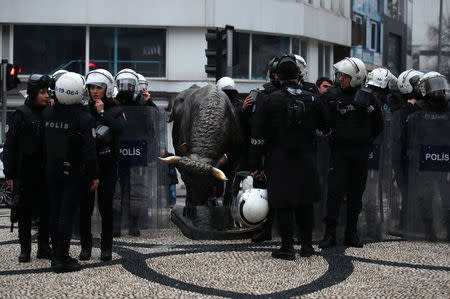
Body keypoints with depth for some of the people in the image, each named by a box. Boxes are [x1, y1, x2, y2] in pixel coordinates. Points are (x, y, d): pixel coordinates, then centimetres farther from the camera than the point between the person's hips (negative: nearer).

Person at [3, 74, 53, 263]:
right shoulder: (21, 115, -4)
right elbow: (10, 146, -5)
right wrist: (9, 174, -9)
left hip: (47, 173, 4)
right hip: (26, 173, -4)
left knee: (46, 211, 7)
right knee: (25, 212, 4)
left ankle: (44, 247, 18)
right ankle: (25, 249, 14)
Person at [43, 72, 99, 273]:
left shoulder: (48, 114, 0)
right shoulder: (84, 118, -14)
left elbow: (44, 143, 9)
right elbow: (89, 150, -14)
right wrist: (94, 175, -8)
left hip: (51, 171, 5)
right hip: (73, 172, -5)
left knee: (55, 211, 12)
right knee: (67, 213, -3)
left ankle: (57, 255, 17)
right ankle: (62, 258, -4)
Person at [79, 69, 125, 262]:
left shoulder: (115, 110, 4)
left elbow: (119, 129, -16)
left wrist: (102, 113, -13)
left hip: (107, 165, -1)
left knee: (106, 206, 1)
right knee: (85, 206, 2)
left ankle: (106, 248, 8)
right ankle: (85, 246, 12)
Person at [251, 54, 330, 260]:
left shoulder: (269, 100, -7)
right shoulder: (311, 100, 1)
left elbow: (259, 134, -5)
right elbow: (326, 129, 9)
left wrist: (261, 157, 6)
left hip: (279, 159, -3)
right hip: (306, 159, 3)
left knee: (284, 204, 1)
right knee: (305, 203, 13)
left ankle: (287, 247, 1)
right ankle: (307, 245, 18)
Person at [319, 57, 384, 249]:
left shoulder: (366, 97, 1)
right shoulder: (332, 95, -2)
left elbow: (378, 125, 12)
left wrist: (367, 142, 7)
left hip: (360, 153, 2)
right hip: (339, 151, -1)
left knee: (356, 194, 8)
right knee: (335, 192, -6)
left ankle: (351, 233, 16)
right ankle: (330, 234, -2)